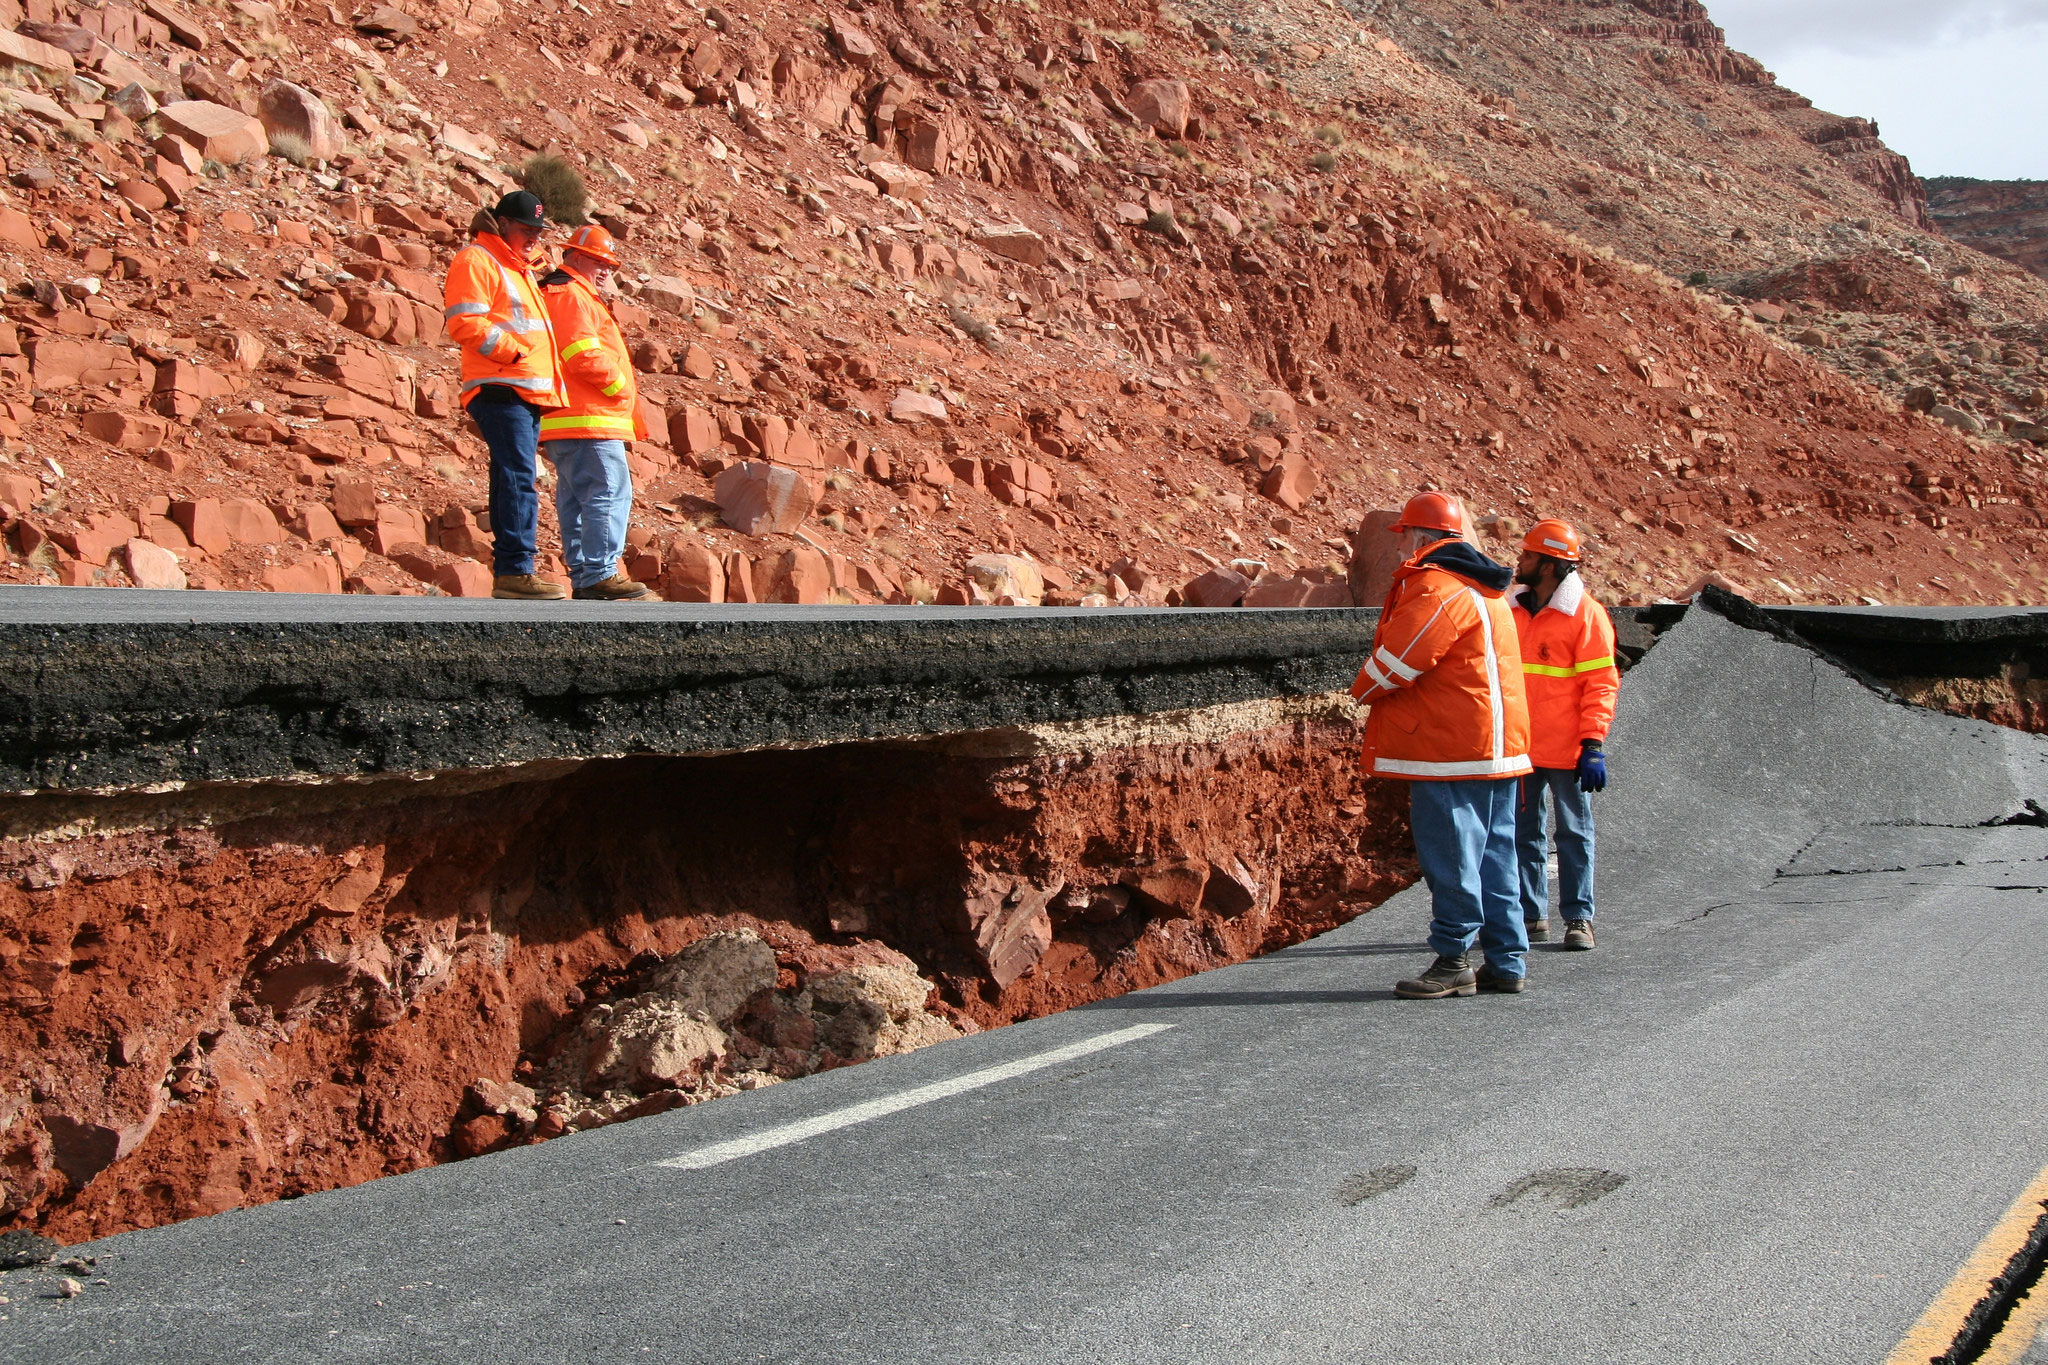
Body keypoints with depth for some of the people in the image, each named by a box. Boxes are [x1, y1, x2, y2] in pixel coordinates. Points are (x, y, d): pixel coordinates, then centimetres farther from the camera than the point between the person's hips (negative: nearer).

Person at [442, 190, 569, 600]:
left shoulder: (520, 269, 27)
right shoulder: (475, 261, -3)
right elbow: (465, 324, -15)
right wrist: (515, 351, -17)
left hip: (528, 393, 10)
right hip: (500, 389, -10)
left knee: (514, 480, 8)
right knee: (519, 478, -17)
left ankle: (508, 572, 10)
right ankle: (515, 570, -20)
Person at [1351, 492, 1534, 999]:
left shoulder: (1435, 588, -14)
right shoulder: (1484, 590, 19)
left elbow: (1394, 663, -16)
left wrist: (1363, 691, 4)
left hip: (1449, 748, -10)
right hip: (1494, 746, 10)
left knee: (1449, 856, -4)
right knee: (1492, 853, 12)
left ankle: (1454, 962, 0)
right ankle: (1506, 961, 15)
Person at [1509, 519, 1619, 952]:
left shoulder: (1585, 614, -8)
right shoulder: (1513, 611, 10)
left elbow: (1601, 684, -10)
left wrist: (1592, 745, -16)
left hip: (1565, 752, -6)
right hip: (1518, 749, 6)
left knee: (1574, 833, 3)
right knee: (1523, 833, 9)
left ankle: (1578, 917, 9)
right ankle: (1530, 915, 16)